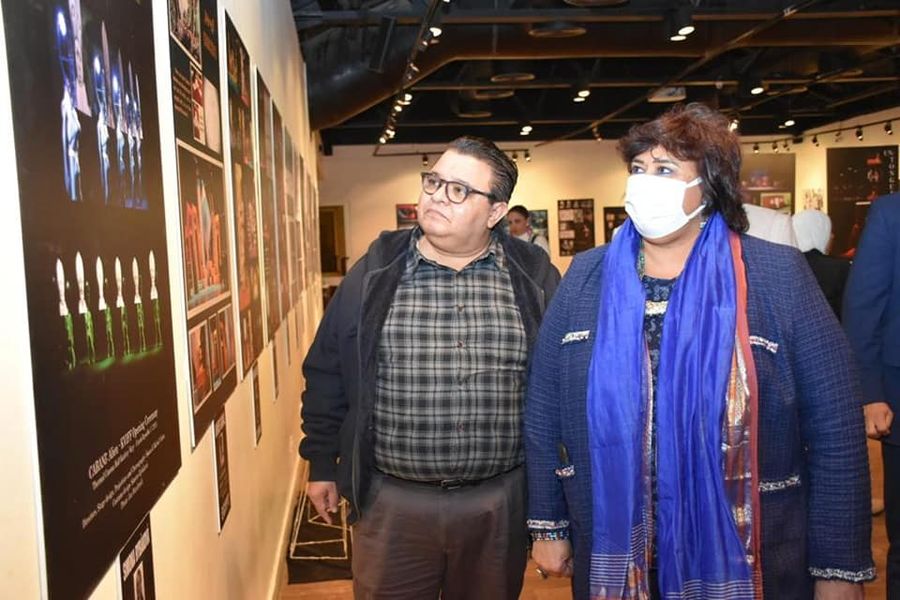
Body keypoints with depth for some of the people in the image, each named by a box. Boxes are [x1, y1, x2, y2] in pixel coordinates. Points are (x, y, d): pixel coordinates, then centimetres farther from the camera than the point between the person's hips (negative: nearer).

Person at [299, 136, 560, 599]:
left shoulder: (533, 276, -3)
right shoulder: (375, 273, -2)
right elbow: (327, 372, 6)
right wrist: (322, 462, 8)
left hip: (500, 504, 1)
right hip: (391, 504, 0)